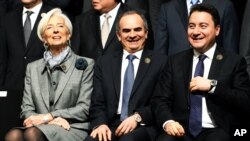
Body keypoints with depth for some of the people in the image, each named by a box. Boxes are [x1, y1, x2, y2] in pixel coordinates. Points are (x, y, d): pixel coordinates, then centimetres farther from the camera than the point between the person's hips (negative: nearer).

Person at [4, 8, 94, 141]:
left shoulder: (85, 65, 9)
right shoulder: (33, 68, 20)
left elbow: (85, 109, 1)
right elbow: (26, 109, 12)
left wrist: (48, 116, -9)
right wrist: (51, 121, -10)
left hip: (73, 129, -3)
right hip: (41, 127, 3)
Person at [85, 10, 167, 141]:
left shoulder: (161, 62, 8)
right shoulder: (104, 63, 17)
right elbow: (97, 102, 10)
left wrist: (138, 117, -14)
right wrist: (100, 124, -11)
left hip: (143, 127, -2)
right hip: (111, 127, 2)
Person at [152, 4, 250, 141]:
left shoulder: (234, 61, 6)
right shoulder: (175, 61, 15)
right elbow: (160, 99, 10)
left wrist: (212, 86, -11)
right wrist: (167, 121, -11)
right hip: (181, 130, 2)